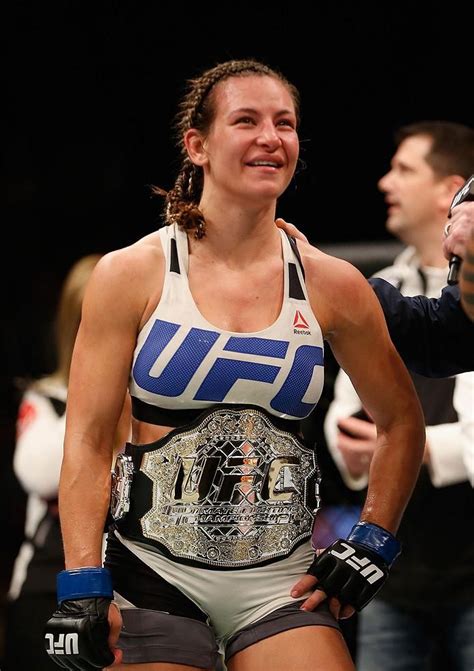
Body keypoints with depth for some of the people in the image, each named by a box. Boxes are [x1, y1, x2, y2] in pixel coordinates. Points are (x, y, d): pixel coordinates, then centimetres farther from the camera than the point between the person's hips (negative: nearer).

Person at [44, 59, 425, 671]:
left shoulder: (332, 286, 2)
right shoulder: (132, 275, -3)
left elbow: (400, 423, 15)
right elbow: (87, 442, -4)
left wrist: (373, 543, 5)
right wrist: (82, 589, -12)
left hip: (283, 586, 2)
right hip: (155, 578, -1)